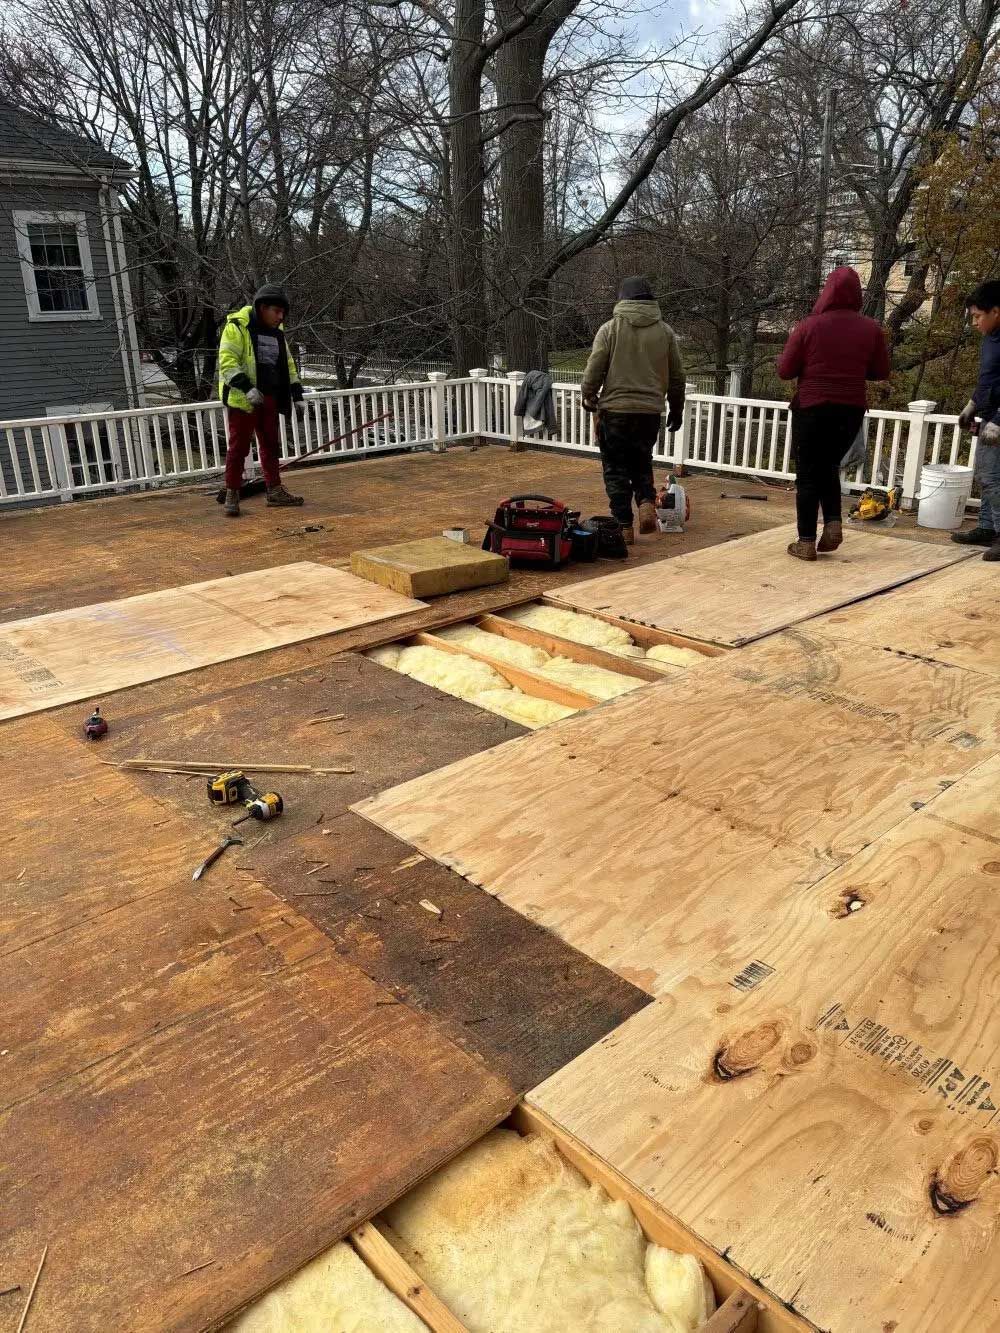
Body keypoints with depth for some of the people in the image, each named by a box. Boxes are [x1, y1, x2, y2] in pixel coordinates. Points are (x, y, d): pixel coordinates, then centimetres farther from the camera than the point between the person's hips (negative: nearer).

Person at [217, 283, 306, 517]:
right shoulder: (237, 327, -11)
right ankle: (232, 495, 4)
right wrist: (246, 387, -28)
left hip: (268, 399, 7)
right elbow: (227, 361, -18)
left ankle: (275, 491, 20)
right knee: (238, 447, -3)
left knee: (271, 445, 11)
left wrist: (295, 388, 11)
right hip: (242, 399, -7)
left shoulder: (276, 331, 13)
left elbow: (287, 362, 23)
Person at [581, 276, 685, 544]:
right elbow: (677, 376, 10)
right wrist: (676, 410, 21)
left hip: (615, 409, -3)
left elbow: (594, 370, -5)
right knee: (642, 462, 21)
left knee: (616, 468, 6)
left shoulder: (610, 328, -4)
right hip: (650, 411, 3)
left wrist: (589, 396, 13)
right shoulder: (665, 331, 5)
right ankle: (646, 502, -3)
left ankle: (625, 526, 4)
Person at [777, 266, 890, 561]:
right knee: (829, 466, 22)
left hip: (811, 409, -3)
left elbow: (784, 370, -6)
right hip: (851, 410, 3)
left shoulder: (809, 326, -9)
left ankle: (806, 542, 5)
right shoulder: (872, 329, -1)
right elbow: (881, 372, 8)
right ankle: (834, 523, 4)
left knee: (808, 475, 6)